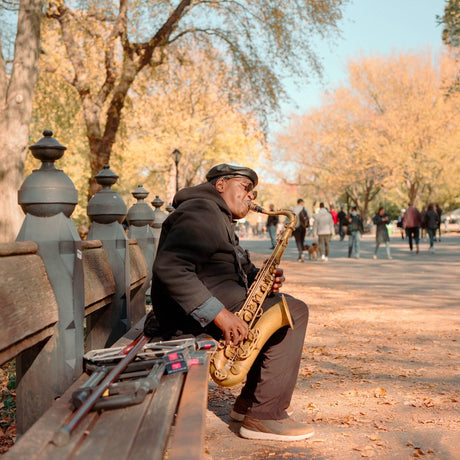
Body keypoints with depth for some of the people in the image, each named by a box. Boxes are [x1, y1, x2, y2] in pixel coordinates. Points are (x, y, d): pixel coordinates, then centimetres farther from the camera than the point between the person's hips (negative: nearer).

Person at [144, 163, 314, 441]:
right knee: (293, 313, -13)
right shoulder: (201, 211, -12)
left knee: (286, 307, 19)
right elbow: (170, 268, -27)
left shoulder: (221, 221, 24)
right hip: (193, 317, -11)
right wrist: (219, 314, -30)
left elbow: (244, 270, 25)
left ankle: (249, 402, 16)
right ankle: (264, 416, -12)